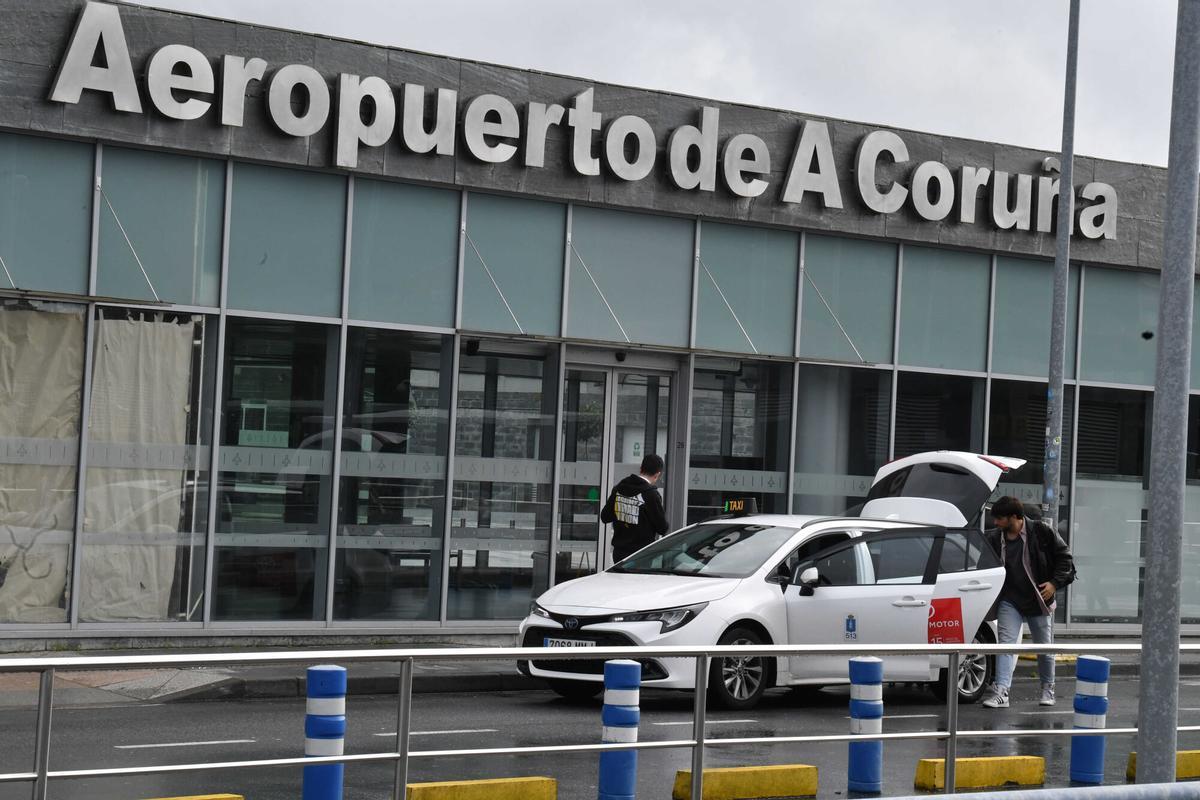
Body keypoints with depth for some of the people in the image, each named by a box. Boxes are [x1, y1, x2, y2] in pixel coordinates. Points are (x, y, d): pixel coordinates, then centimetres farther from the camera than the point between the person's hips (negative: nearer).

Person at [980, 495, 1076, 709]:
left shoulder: (1041, 532, -11)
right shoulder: (994, 539, -2)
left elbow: (1064, 557, -4)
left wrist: (1055, 583, -11)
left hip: (1039, 601, -2)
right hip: (1009, 601, 2)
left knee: (1045, 648, 10)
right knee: (1006, 644, -12)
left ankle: (1048, 689, 29)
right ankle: (1001, 692, -19)